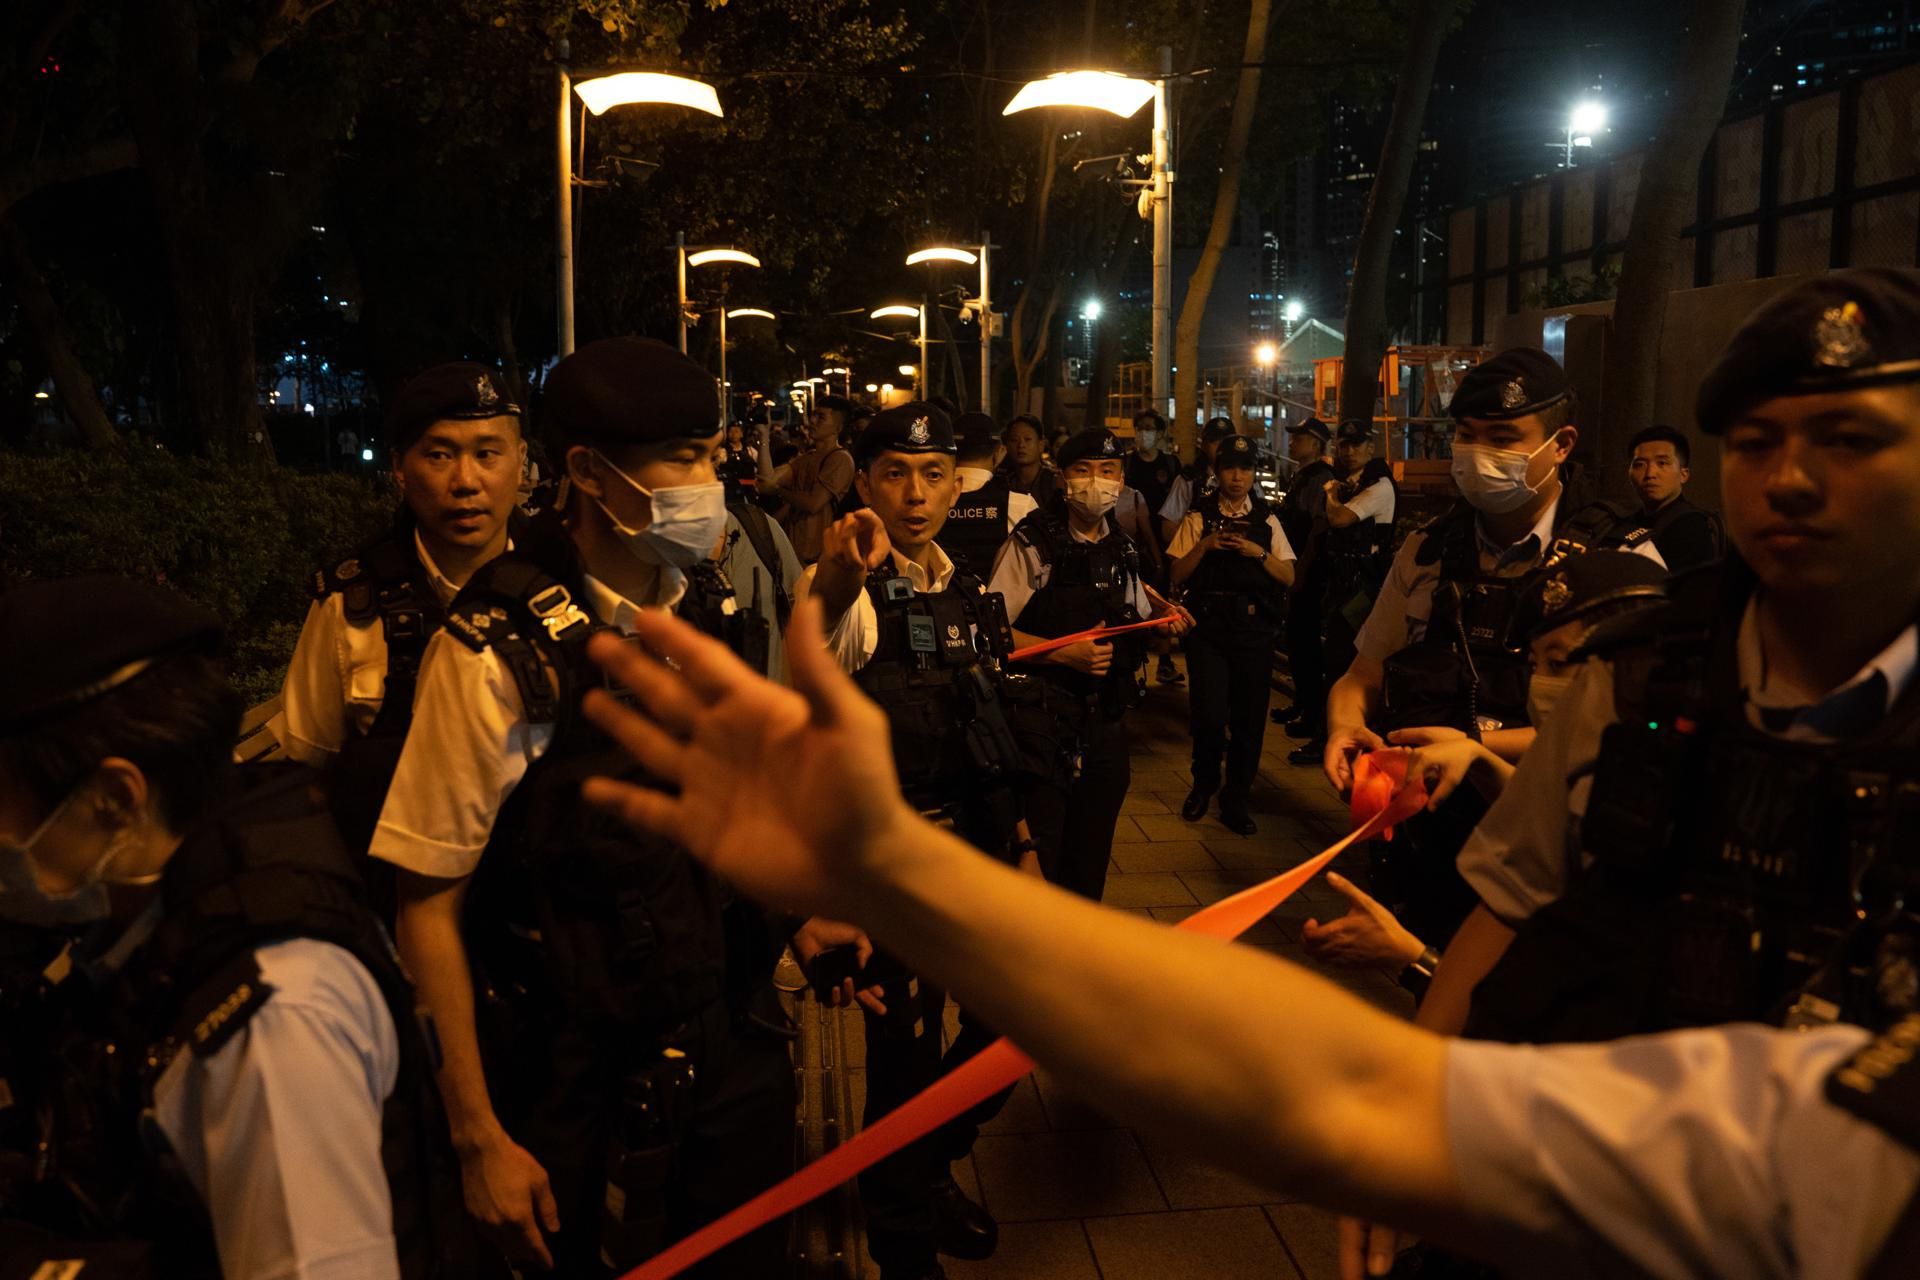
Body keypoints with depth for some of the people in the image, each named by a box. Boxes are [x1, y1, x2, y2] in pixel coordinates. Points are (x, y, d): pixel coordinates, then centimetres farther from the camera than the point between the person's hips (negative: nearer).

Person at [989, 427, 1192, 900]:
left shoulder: (1122, 551, 10)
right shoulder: (1032, 543, -10)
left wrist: (1163, 618, 2)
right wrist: (1066, 652, -22)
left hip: (1106, 720, 6)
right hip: (1044, 719, -6)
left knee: (1091, 853, 16)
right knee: (1037, 856, 1)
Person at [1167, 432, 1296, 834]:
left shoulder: (1267, 518, 9)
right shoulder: (1199, 516, 6)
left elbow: (1288, 576, 5)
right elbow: (1178, 575, 4)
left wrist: (1259, 553, -11)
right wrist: (1204, 545, -11)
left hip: (1254, 625, 2)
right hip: (1208, 624, -1)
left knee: (1250, 717, 4)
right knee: (1209, 714, -7)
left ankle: (1235, 802, 21)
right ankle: (1203, 786, 22)